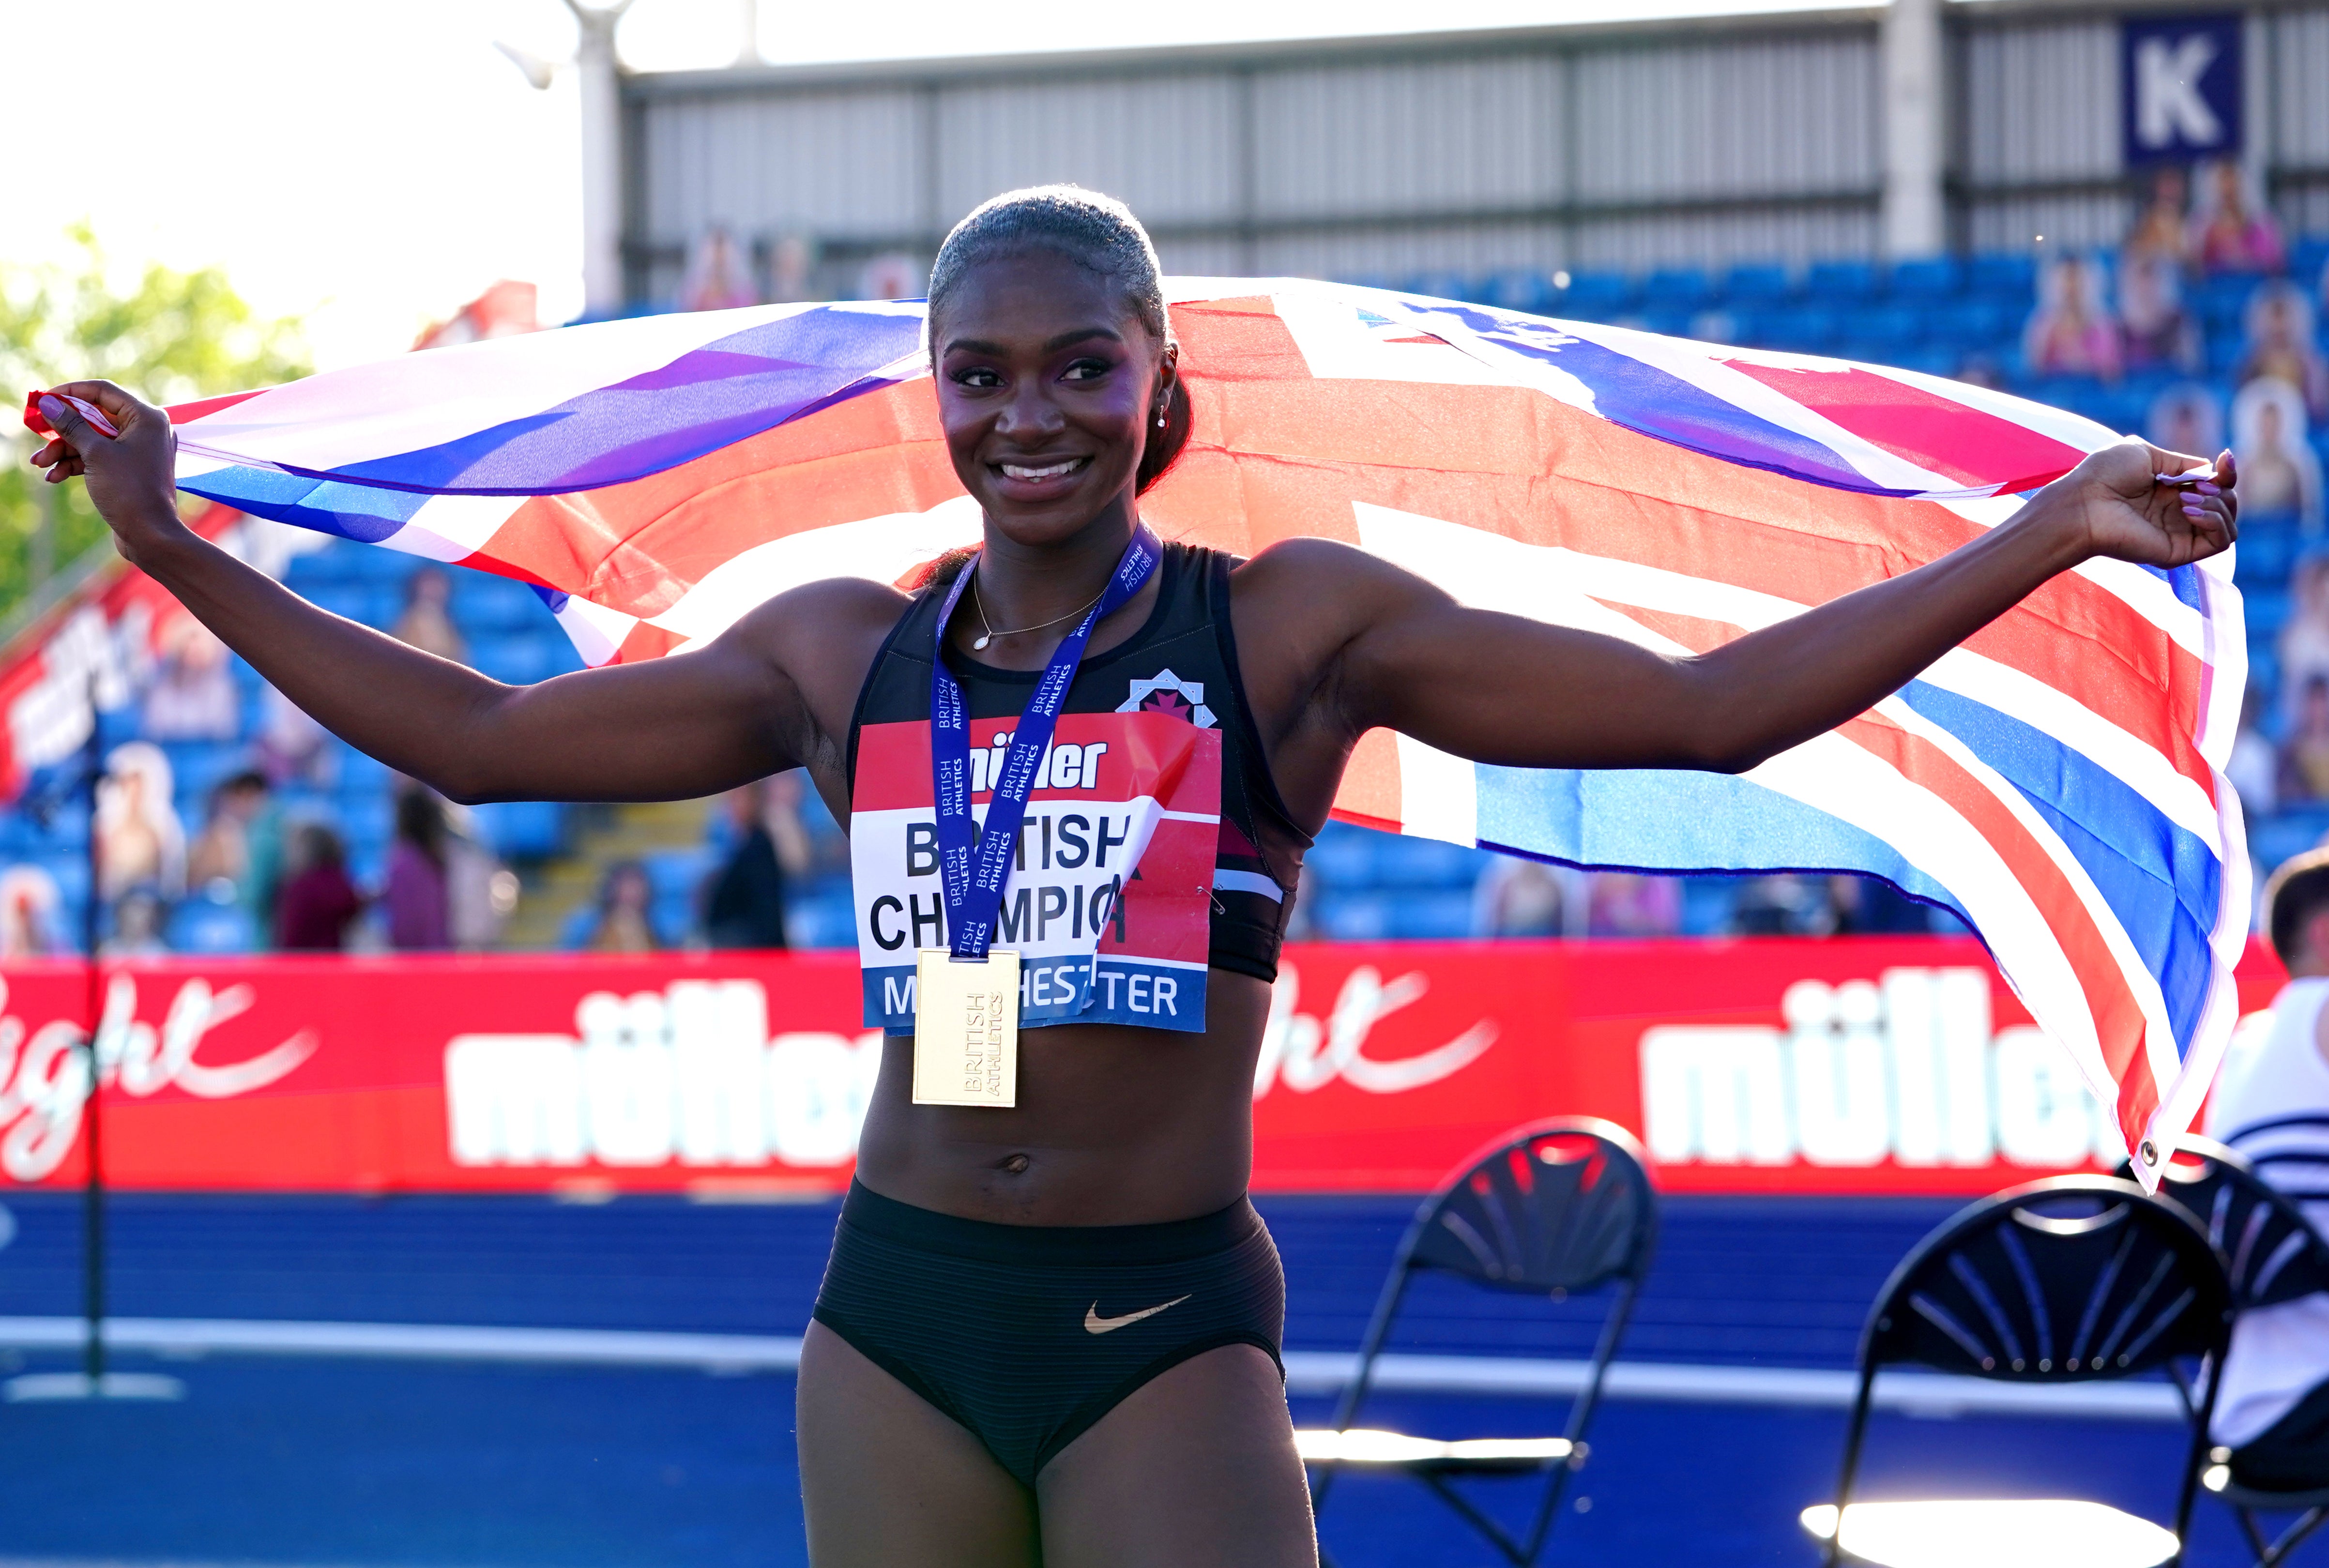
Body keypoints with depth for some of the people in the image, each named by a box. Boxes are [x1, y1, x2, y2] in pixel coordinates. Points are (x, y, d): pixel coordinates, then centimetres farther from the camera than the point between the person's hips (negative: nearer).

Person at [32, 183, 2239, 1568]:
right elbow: (478, 736, 15)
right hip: (896, 1318, 3)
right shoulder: (844, 655, 9)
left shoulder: (1286, 629, -1)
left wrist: (2044, 536, -13)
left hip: (1165, 1329, -3)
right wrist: (174, 552, 15)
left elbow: (1701, 706, -5)